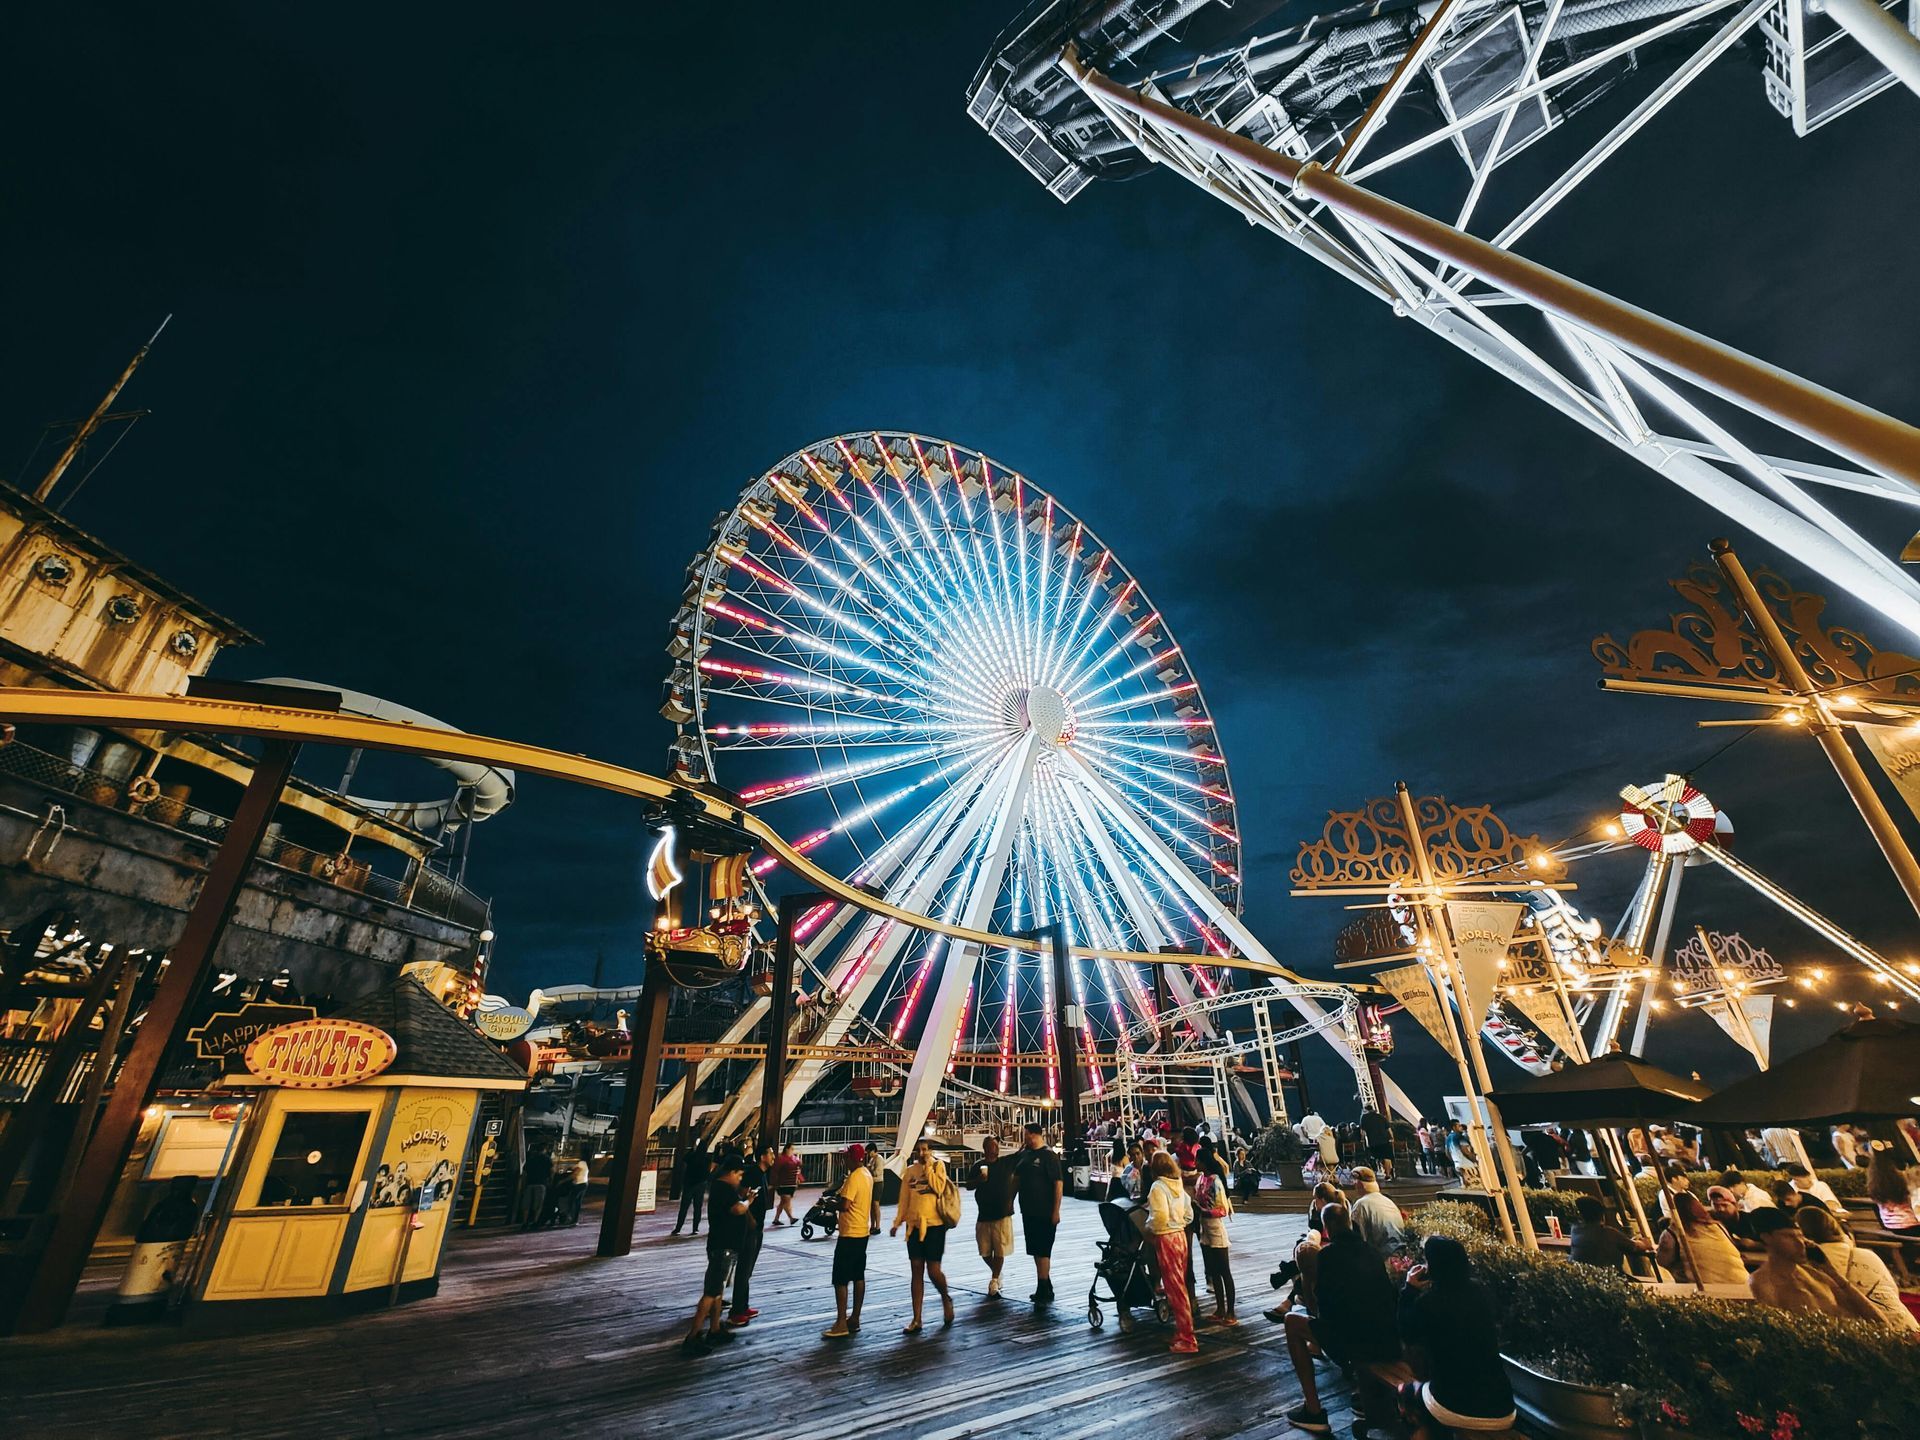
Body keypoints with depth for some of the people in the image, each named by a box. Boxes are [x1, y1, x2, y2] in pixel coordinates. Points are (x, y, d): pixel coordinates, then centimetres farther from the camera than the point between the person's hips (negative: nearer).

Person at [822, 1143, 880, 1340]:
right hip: (862, 1232, 9)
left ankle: (841, 1324, 0)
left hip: (850, 1234, -9)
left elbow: (845, 1205, -24)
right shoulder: (867, 1175, 9)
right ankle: (854, 1319, 20)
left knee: (841, 1279, -2)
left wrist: (836, 1198, -6)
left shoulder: (854, 1178, -21)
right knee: (858, 1277, 13)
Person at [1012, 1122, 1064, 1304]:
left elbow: (1059, 1183, -16)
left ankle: (1044, 1290, 5)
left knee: (1042, 1251, -5)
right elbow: (1017, 1178, 17)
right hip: (1028, 1210, 8)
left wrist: (1056, 1211, -18)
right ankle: (1045, 1287, 28)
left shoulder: (1049, 1156, -13)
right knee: (1035, 1250, 15)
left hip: (1045, 1213, -7)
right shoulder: (1024, 1154, 7)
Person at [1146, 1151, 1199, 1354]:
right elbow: (1189, 1215, 9)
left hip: (1166, 1238, -8)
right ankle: (1183, 1330, 28)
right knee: (1180, 1285, 18)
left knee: (1175, 1288, 1)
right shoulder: (1179, 1186, 4)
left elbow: (1160, 1216, -26)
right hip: (1180, 1235, 8)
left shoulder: (1158, 1187, -17)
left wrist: (1148, 1228, -9)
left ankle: (1186, 1339, 7)